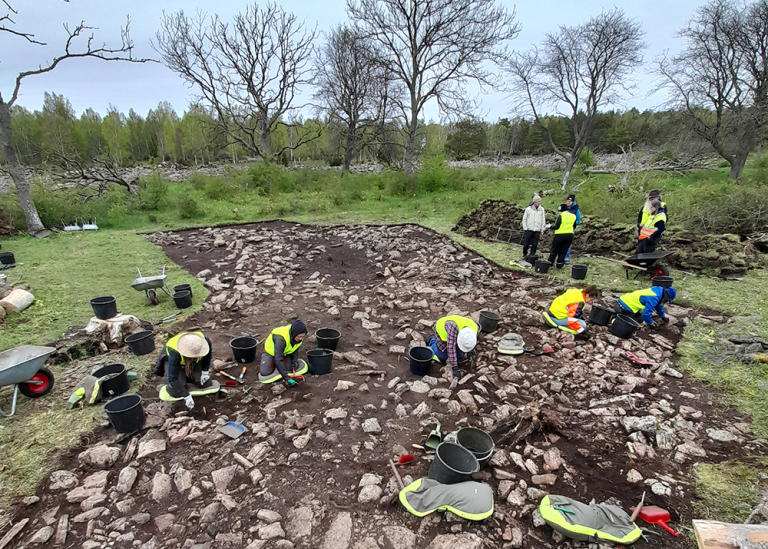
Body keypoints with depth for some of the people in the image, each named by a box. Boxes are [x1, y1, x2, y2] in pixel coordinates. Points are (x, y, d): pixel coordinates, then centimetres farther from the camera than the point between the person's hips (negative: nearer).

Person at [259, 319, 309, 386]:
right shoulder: (281, 338, -42)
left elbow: (295, 349, 2)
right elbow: (278, 359, -46)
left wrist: (295, 360, -18)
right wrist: (286, 377, -50)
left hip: (285, 352, 5)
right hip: (271, 351, -5)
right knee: (265, 372, -20)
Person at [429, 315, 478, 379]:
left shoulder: (474, 328, -30)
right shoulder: (453, 326, -48)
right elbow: (451, 348, -46)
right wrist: (455, 367, -44)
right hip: (442, 330, -4)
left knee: (459, 355, 2)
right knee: (442, 357, -2)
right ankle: (432, 341, 24)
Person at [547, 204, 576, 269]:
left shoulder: (561, 216, -12)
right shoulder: (573, 216, 6)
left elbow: (557, 226, -15)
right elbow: (574, 226, 13)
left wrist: (550, 227, 0)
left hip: (560, 235, -5)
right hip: (570, 235, 5)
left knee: (554, 250, 8)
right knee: (563, 251, 11)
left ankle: (549, 262, 15)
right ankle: (559, 264, 11)